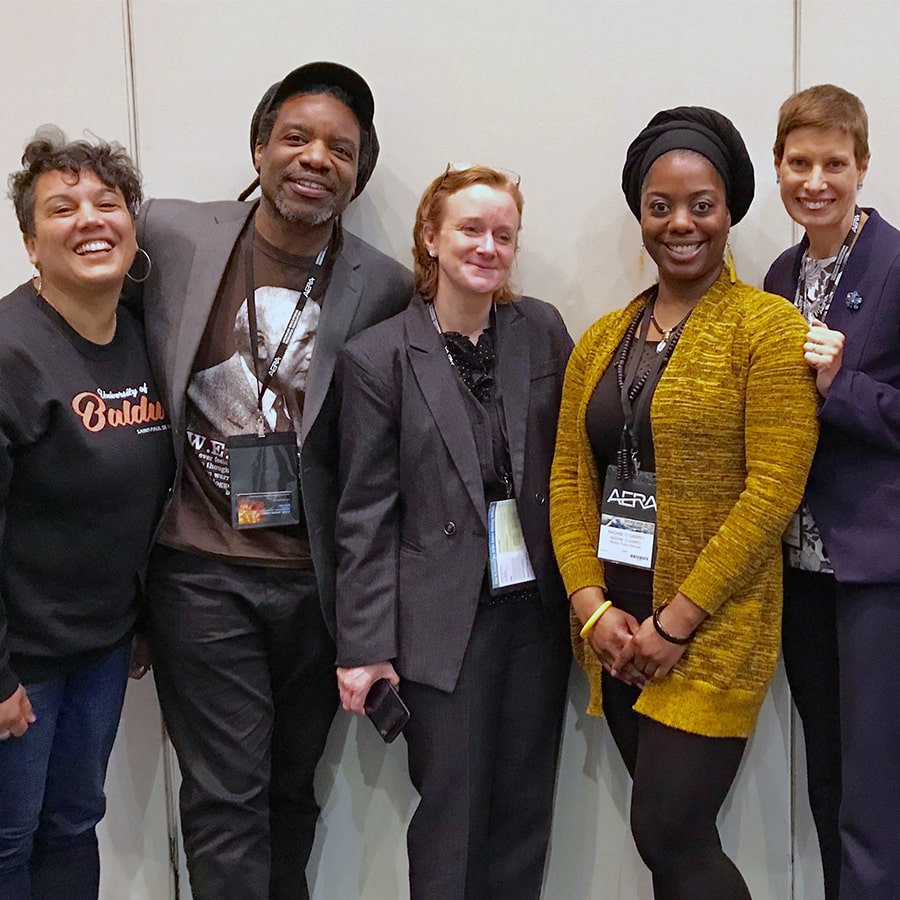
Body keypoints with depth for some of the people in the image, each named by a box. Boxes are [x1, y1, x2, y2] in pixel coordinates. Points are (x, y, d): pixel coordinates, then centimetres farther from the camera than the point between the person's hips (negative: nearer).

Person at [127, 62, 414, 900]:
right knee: (227, 797, 4)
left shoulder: (384, 288, -4)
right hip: (202, 572, -1)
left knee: (291, 790, 17)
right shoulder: (170, 233, -5)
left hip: (314, 578, 1)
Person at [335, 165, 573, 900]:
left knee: (525, 809, 14)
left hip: (539, 606, 4)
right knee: (452, 817, 6)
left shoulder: (543, 330, 3)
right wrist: (364, 645, -7)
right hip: (445, 617, -3)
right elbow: (366, 514, -6)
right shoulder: (378, 357, -6)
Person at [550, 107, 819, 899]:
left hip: (712, 632, -5)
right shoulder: (600, 340, 10)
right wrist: (591, 605, -6)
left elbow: (773, 493, -14)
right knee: (674, 836, 13)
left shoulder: (769, 328, -7)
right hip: (617, 633, 5)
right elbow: (570, 479, 7)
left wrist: (675, 624, -15)